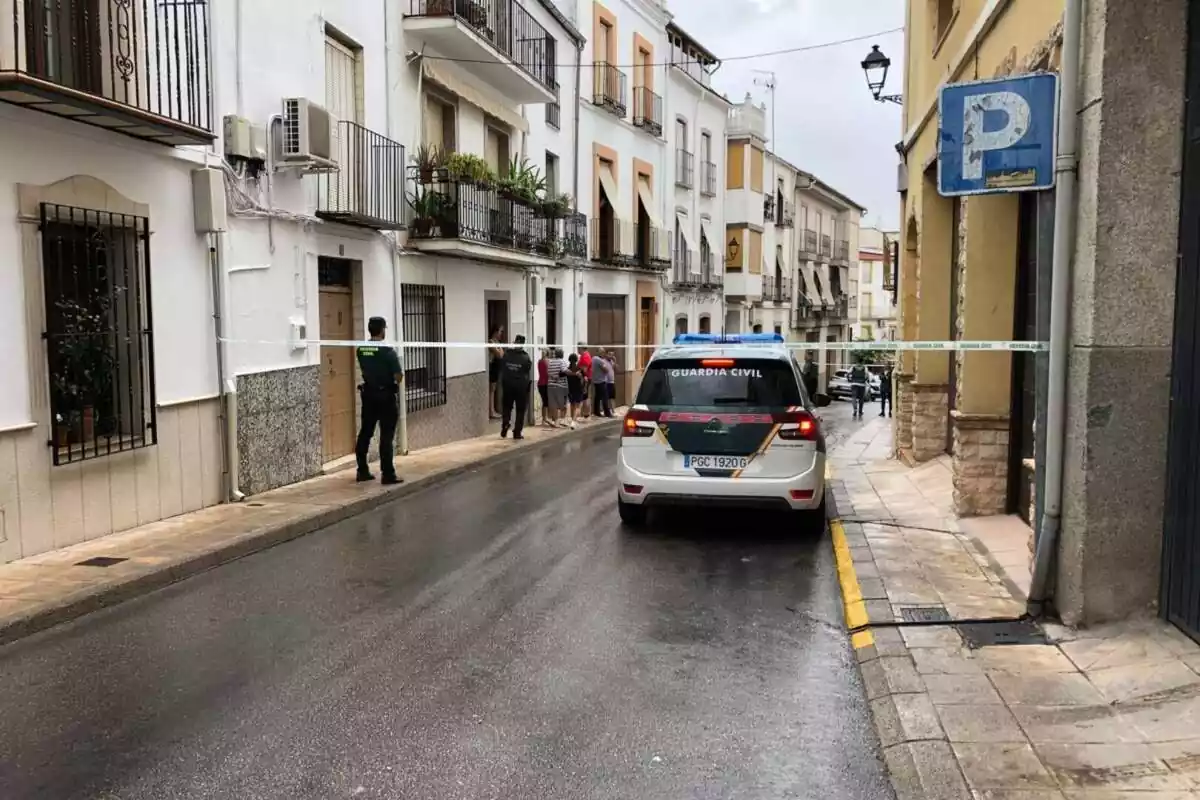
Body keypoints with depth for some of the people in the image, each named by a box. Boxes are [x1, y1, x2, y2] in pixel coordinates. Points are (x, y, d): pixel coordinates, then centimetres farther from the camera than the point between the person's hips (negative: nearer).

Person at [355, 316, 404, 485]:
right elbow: (399, 377, -17)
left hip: (368, 394, 6)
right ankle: (388, 475, -3)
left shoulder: (361, 349, 2)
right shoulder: (388, 350, -16)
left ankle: (362, 471, 19)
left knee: (365, 433, 12)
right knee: (386, 436, -3)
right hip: (385, 397, -6)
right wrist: (398, 378, 4)